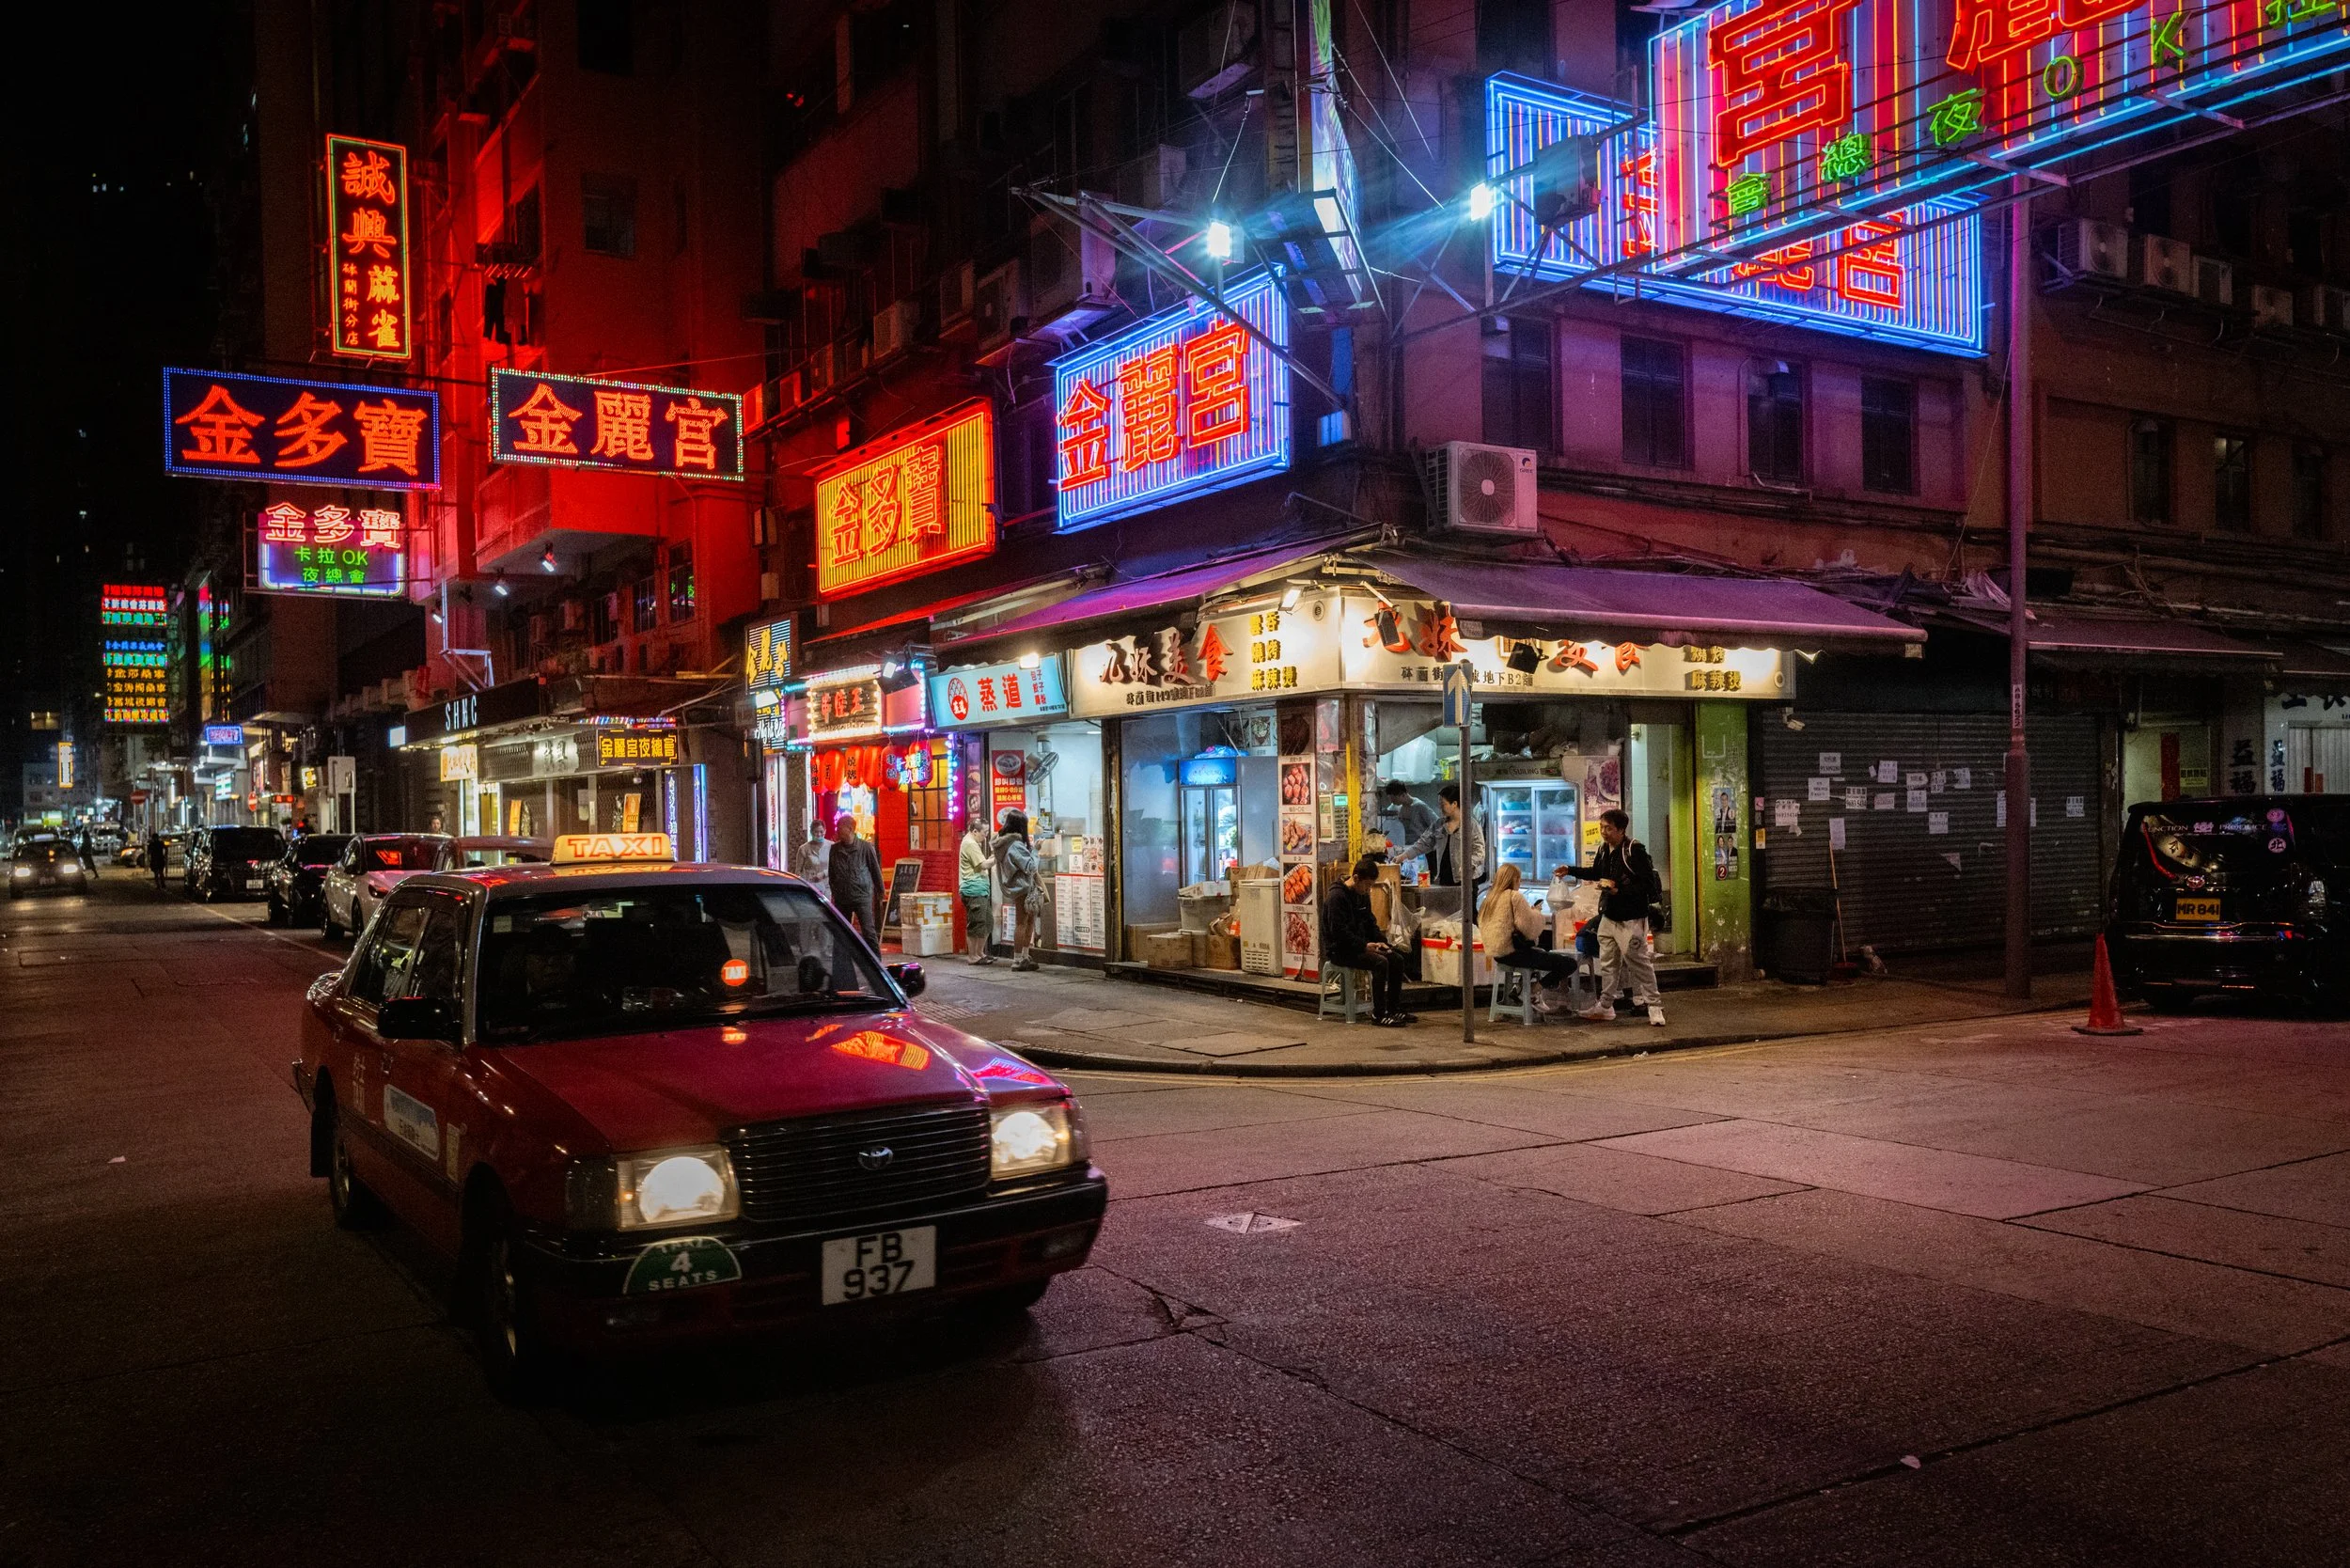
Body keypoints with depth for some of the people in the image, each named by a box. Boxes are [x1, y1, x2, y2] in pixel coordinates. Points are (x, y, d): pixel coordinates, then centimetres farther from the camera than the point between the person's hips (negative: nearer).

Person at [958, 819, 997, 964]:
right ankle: (972, 956, 0)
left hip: (980, 889, 11)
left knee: (987, 922, 14)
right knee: (976, 924, -6)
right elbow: (984, 865, -17)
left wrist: (993, 855, 6)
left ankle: (980, 953, 22)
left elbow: (982, 864, 18)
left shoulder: (974, 843, 20)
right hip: (974, 889, -11)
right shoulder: (970, 844, -13)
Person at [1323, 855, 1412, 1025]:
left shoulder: (1363, 896, 12)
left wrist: (1380, 940, 1)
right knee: (1380, 962, -27)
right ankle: (1378, 1014, -22)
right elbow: (1338, 931, -22)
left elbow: (1370, 923, 21)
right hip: (1339, 949, -9)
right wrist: (1364, 945, -23)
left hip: (1360, 946, 9)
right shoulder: (1337, 896, -17)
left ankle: (1393, 1009, 3)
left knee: (1397, 959, -4)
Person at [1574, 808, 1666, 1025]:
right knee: (1608, 963, 14)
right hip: (1609, 916, 8)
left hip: (1631, 918, -7)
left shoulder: (1635, 850, -19)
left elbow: (1648, 884, -21)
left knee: (1639, 962, 0)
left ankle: (1654, 1005, 12)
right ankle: (1605, 1005, 24)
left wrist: (1619, 891, -26)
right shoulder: (1604, 849, 4)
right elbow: (1596, 873, 23)